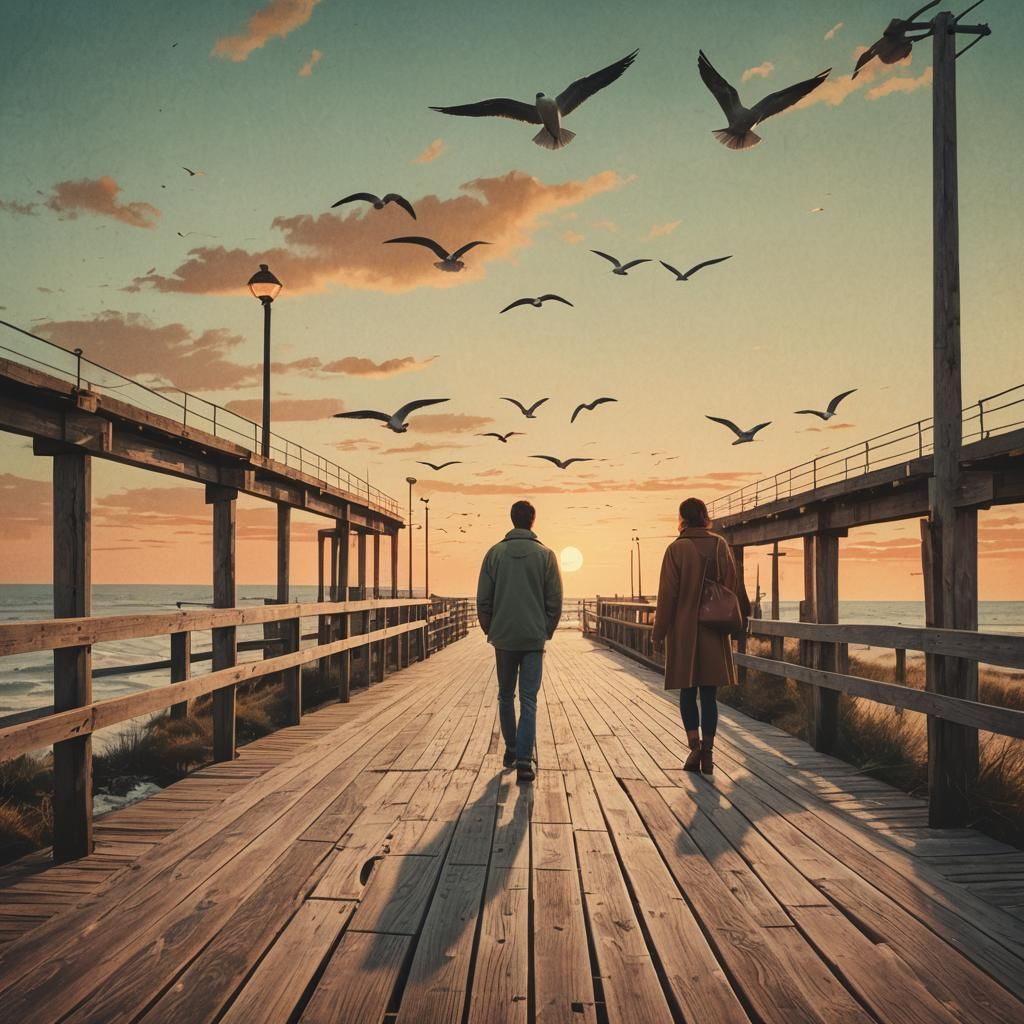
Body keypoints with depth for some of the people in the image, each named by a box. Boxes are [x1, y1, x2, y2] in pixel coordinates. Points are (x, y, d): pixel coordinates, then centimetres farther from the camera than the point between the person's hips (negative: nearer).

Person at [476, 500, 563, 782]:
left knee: (506, 696, 17)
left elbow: (483, 599, -1)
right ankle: (524, 759, -10)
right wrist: (547, 630, 10)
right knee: (529, 700, 0)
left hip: (503, 637, 1)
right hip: (534, 638, -1)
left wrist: (490, 630, 12)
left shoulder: (495, 553, -1)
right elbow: (555, 600, -2)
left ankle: (511, 750, 25)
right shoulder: (545, 555, -2)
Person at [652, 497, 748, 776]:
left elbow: (667, 594, -7)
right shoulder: (720, 545, 1)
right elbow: (734, 585, 4)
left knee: (687, 692, 9)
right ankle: (707, 753, 7)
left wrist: (659, 633, -1)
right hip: (714, 632, 2)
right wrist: (742, 617, 18)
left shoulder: (676, 549, -7)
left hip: (683, 631, -2)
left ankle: (695, 745, -4)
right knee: (709, 693, 7)